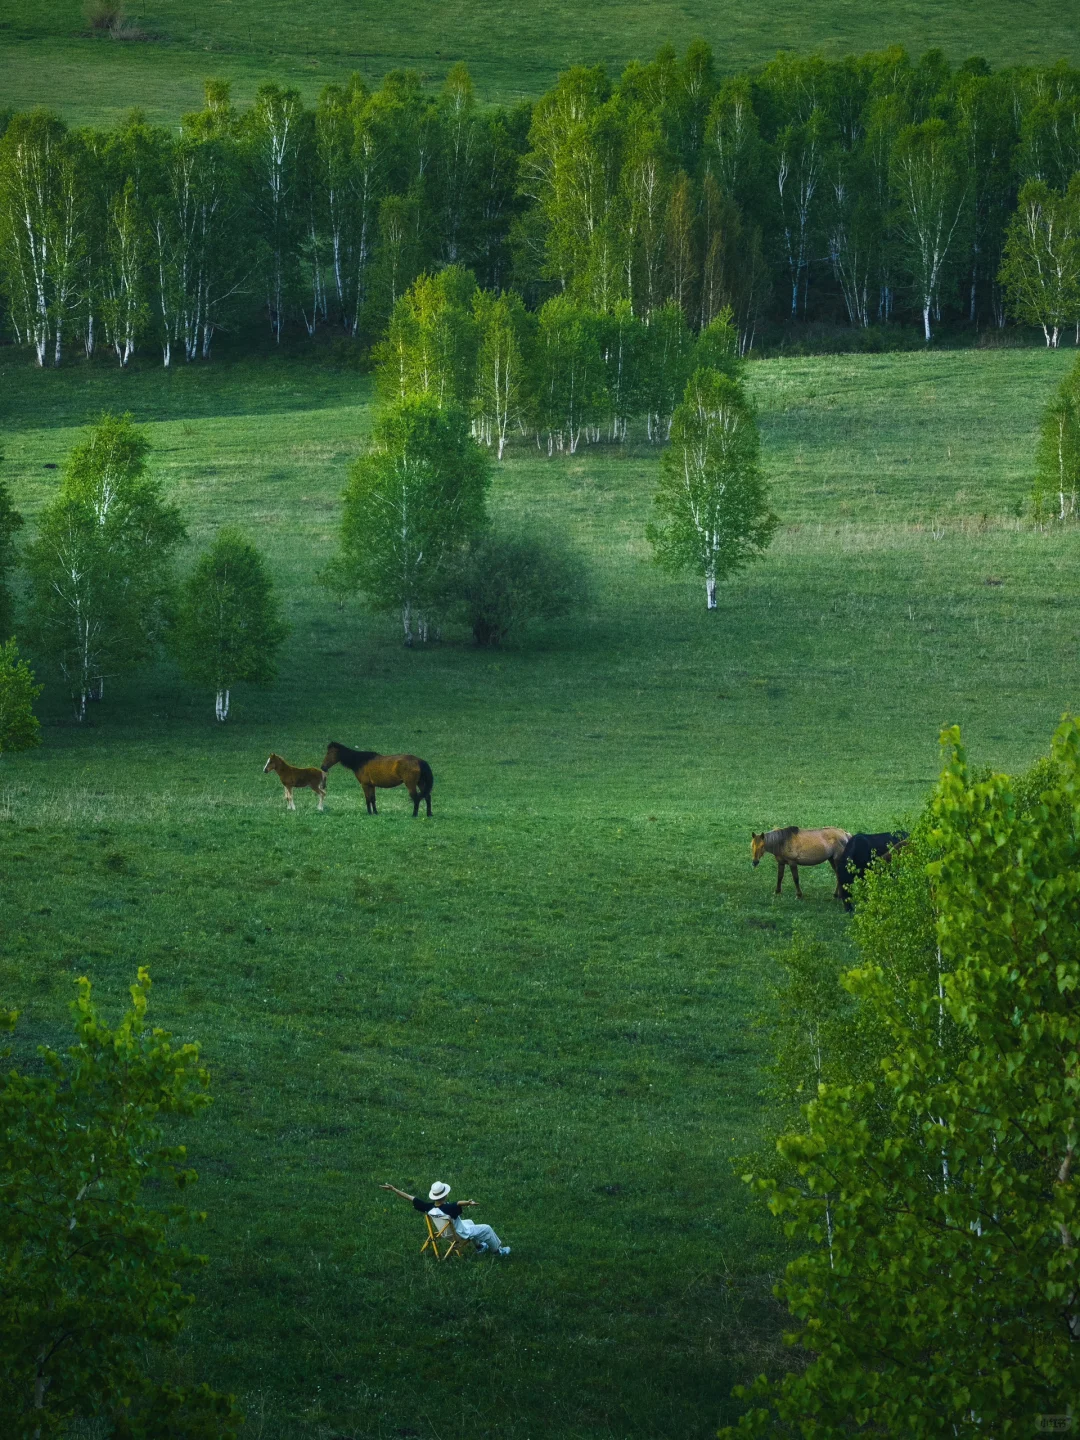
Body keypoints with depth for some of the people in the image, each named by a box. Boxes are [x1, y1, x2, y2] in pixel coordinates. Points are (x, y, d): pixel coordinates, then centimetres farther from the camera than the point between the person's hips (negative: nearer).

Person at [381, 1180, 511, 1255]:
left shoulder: (428, 1208, -25)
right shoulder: (448, 1209, -42)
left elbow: (410, 1198, -23)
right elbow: (459, 1203, -64)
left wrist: (393, 1188, -22)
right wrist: (468, 1203, -84)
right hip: (463, 1234, -7)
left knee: (469, 1222, 33)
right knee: (487, 1229, 13)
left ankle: (480, 1246, 48)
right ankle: (497, 1250, 34)